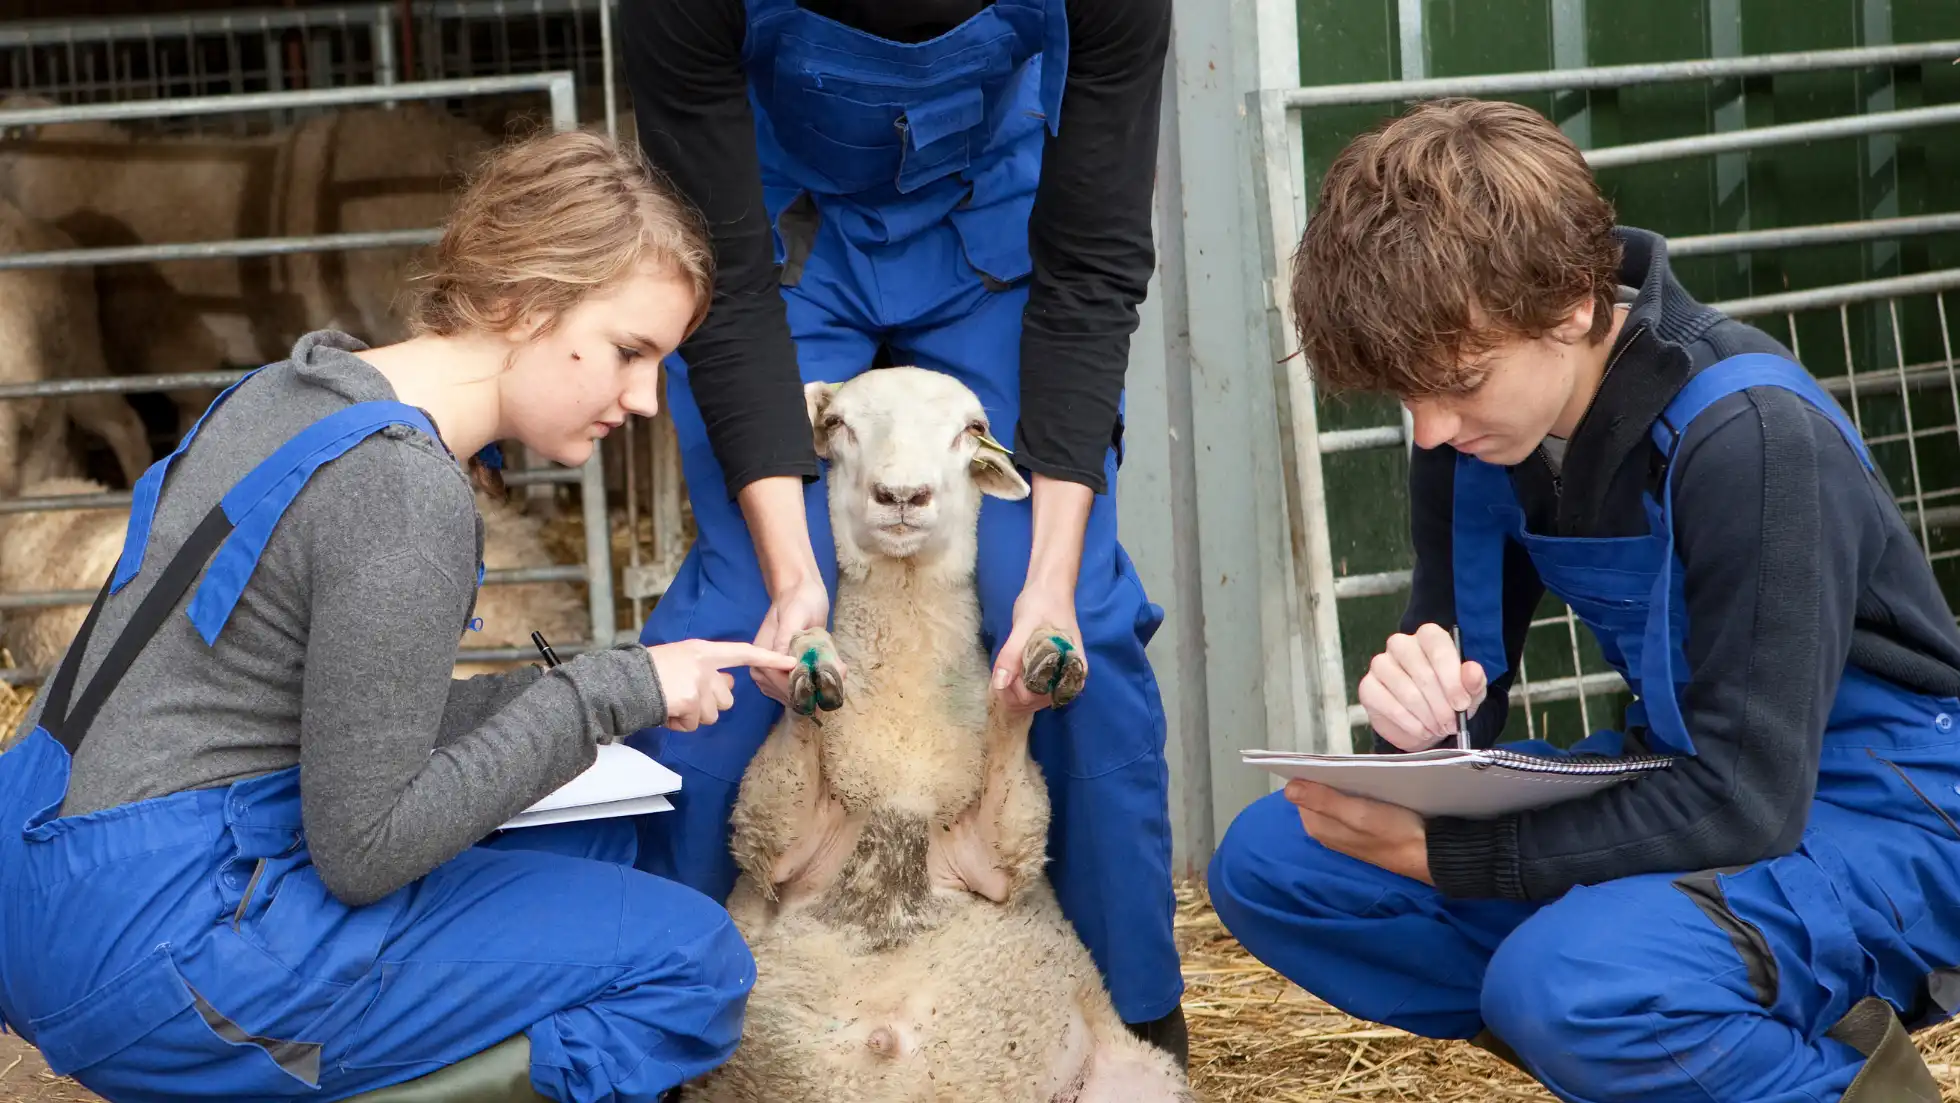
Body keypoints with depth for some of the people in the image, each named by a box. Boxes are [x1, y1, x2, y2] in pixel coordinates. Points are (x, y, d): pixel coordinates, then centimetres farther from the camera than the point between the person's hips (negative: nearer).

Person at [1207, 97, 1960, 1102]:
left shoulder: (1752, 439, -27)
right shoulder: (1470, 431, -5)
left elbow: (1746, 801, -28)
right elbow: (1460, 678, 2)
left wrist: (1437, 851, -25)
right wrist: (1416, 709, -24)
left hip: (1875, 805, -7)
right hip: (1679, 778, 8)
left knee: (1567, 979, -37)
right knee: (1266, 865, -6)